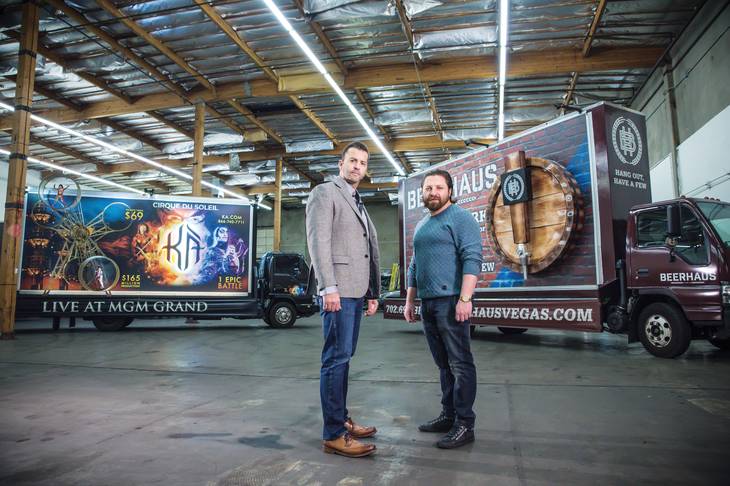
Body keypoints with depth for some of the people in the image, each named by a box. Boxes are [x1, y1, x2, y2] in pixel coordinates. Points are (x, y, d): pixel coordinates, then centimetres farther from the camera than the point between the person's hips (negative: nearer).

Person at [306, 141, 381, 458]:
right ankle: (333, 434, -1)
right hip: (338, 291, -9)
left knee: (344, 358, 13)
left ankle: (341, 420, 23)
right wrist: (329, 287, -21)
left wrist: (373, 293, 16)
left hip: (356, 292, 9)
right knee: (336, 358, -7)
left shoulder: (359, 205, 23)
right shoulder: (325, 193, -2)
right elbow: (318, 241, -13)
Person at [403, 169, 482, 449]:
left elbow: (472, 259, -13)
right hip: (427, 303, 8)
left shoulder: (460, 218, -3)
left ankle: (464, 424, 4)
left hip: (450, 301, -8)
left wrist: (465, 299, -22)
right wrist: (410, 300, 19)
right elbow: (414, 267, 25)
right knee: (443, 364, 13)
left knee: (460, 363, -3)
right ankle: (448, 415, 22)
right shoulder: (421, 226, 21)